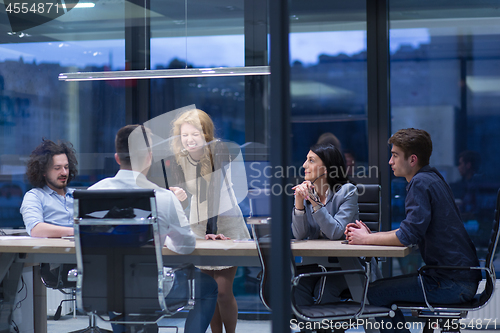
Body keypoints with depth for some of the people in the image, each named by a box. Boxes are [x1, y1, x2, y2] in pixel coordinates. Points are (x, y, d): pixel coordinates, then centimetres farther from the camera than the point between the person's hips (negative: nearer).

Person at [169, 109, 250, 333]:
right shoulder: (179, 160, -3)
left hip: (226, 225, -4)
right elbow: (182, 195, -8)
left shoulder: (218, 150, -16)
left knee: (223, 290, -8)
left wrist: (212, 229, -31)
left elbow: (215, 189, -24)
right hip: (198, 227, 4)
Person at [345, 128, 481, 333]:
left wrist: (366, 239, -7)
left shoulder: (421, 183, -15)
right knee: (383, 288, 19)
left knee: (373, 293, -8)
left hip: (452, 282, -10)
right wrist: (371, 235, 10)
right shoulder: (432, 178, 17)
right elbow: (413, 231, 21)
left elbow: (407, 236, -21)